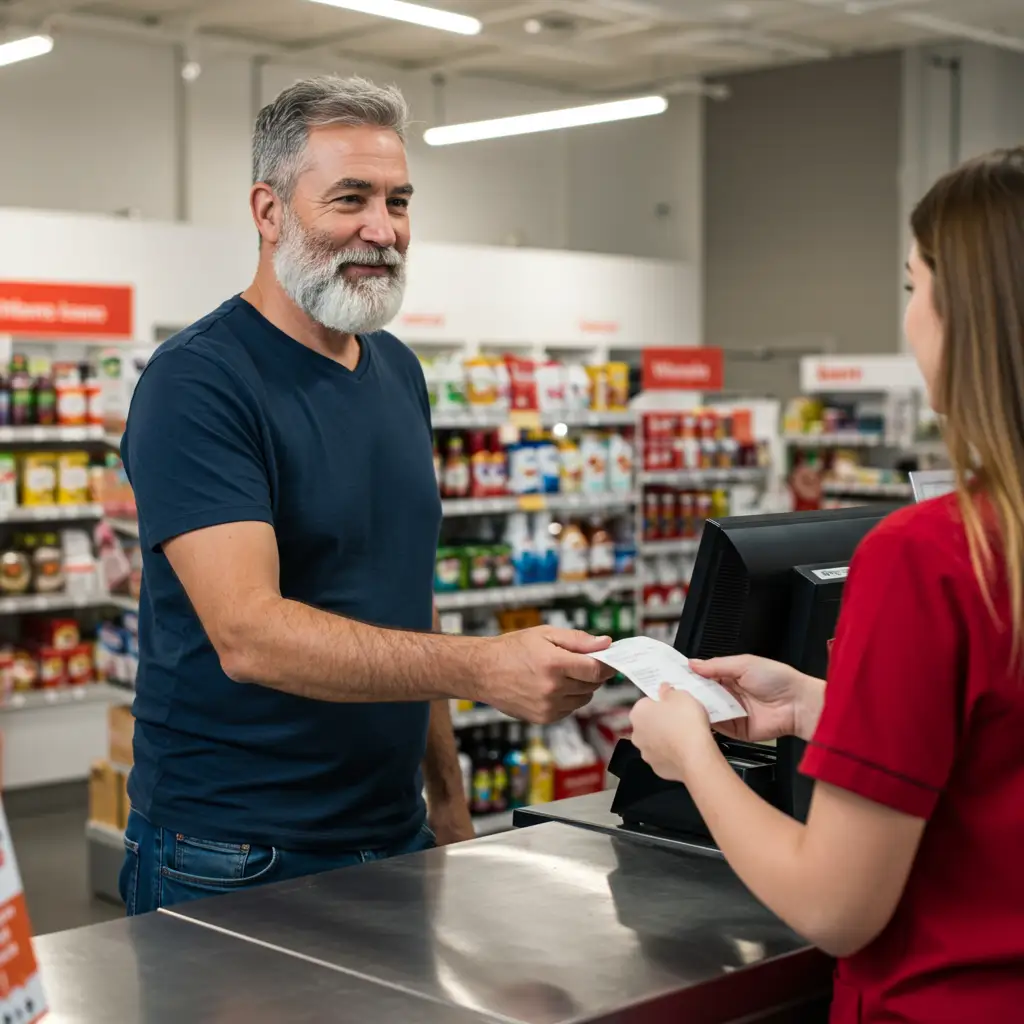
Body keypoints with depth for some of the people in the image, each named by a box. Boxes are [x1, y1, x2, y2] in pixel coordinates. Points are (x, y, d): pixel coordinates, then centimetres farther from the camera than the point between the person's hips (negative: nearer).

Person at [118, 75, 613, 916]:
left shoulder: (399, 373, 8)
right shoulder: (197, 383, -16)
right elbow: (248, 634, -26)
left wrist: (448, 798, 11)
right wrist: (484, 669, -34)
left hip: (392, 833, 7)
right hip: (236, 859, -6)